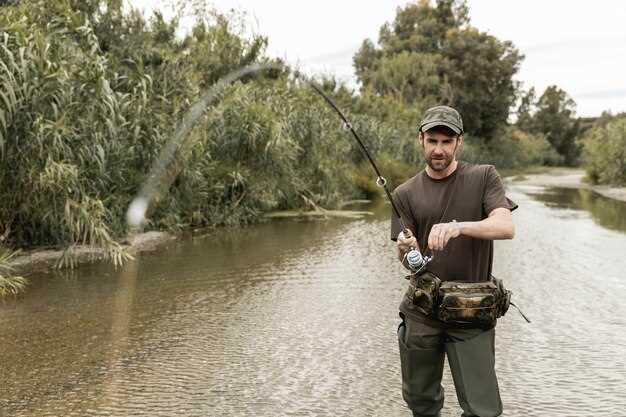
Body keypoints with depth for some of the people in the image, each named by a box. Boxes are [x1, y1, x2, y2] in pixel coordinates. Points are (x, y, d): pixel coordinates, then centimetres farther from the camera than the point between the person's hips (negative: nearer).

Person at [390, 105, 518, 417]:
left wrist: (458, 227, -33)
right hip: (421, 309, 2)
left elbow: (506, 227, -16)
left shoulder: (483, 177, 0)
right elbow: (406, 261, 0)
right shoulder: (406, 194, 4)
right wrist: (406, 249, -24)